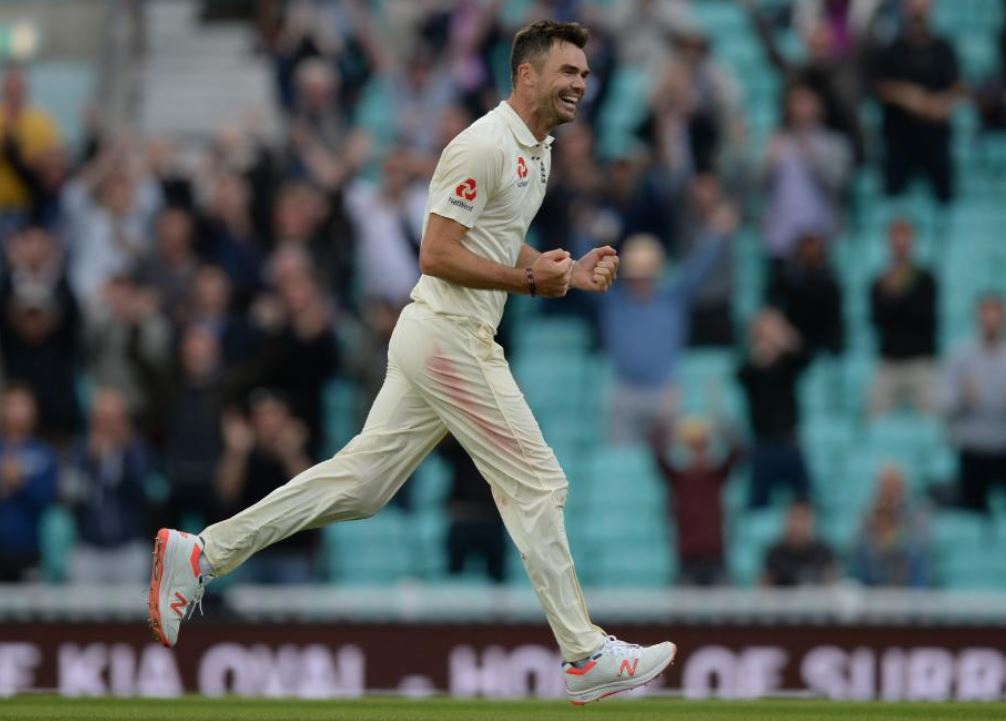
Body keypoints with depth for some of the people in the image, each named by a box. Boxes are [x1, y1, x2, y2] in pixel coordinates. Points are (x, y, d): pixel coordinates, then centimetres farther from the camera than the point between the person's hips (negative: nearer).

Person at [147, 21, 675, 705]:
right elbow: (438, 254, -19)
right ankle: (586, 656, -1)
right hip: (451, 335, -10)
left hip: (439, 339, 10)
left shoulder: (537, 148, 16)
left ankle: (201, 554, 11)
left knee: (360, 481, 9)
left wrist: (571, 272, 12)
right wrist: (528, 280, -20)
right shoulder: (485, 146, -17)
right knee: (537, 486, -6)